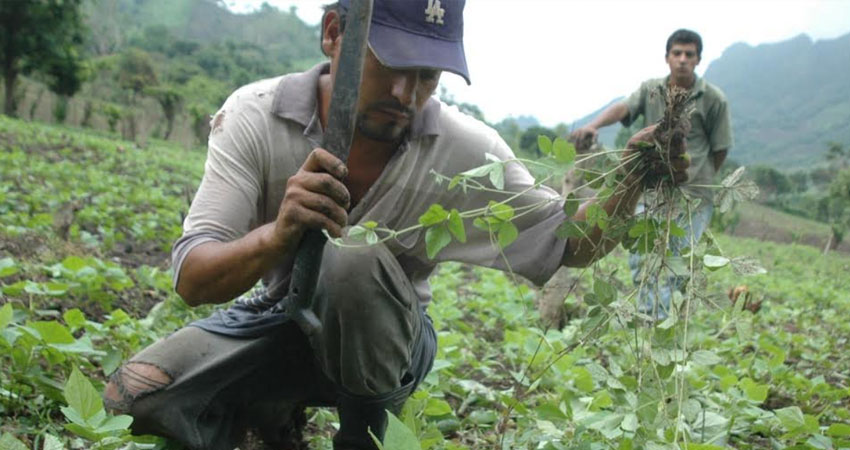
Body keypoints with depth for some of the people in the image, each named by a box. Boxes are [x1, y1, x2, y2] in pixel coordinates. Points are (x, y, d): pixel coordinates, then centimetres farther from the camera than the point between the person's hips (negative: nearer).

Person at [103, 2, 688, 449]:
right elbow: (192, 280, -24)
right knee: (136, 397, -23)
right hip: (278, 318, 1)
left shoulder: (464, 149, -17)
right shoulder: (255, 116, -18)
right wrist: (279, 234, -47)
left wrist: (633, 179, -28)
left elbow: (566, 243, -7)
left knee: (353, 261, -35)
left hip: (386, 335, -1)